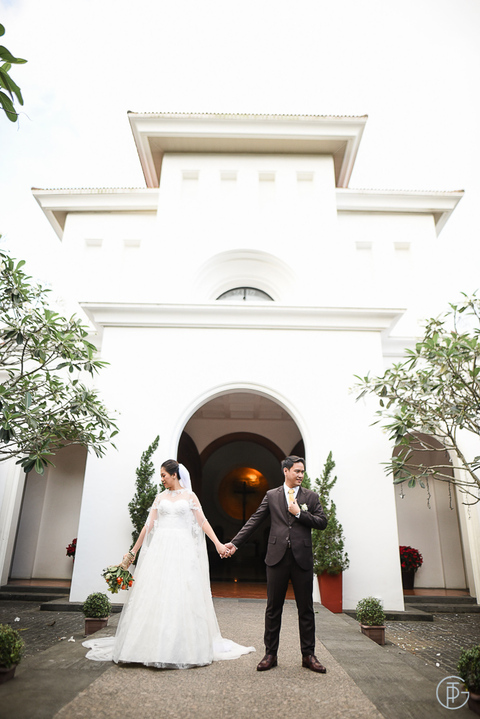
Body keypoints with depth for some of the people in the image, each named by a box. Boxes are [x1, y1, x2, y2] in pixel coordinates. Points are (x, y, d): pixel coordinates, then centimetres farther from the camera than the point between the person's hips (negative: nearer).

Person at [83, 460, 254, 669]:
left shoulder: (189, 496, 5)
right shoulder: (160, 497, 12)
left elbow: (202, 521, -1)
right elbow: (149, 526, 13)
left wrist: (217, 543, -13)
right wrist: (133, 551, 13)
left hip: (182, 549, -2)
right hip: (160, 548, 3)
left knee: (182, 596, -2)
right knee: (154, 594, -1)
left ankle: (183, 648, 10)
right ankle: (152, 645, 11)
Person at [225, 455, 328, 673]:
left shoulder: (311, 496, 8)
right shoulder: (271, 495, 6)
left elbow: (322, 522, 1)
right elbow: (254, 521, 4)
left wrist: (299, 513, -9)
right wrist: (235, 542, -3)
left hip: (302, 559, 1)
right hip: (277, 557, 0)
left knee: (306, 609, 8)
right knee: (273, 608, 7)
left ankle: (308, 655, 22)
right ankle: (270, 654, 20)